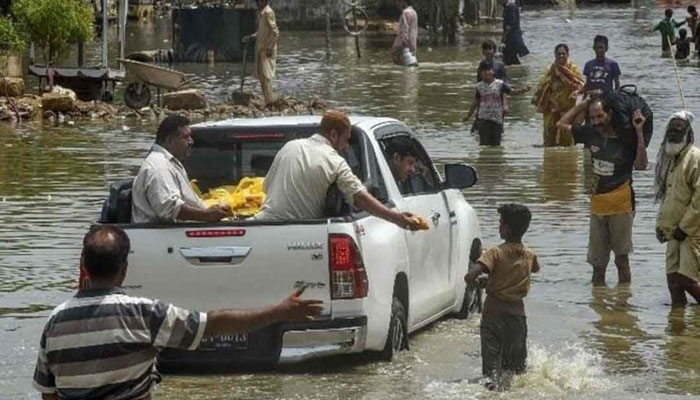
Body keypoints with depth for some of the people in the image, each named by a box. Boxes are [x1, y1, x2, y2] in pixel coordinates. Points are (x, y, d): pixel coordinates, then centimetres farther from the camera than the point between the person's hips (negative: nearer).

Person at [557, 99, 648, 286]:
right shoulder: (590, 134, 5)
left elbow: (640, 165, -16)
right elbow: (562, 124, 14)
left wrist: (639, 133, -20)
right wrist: (585, 104, 7)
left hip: (621, 204, -5)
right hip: (597, 205, 5)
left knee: (621, 258, -2)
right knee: (597, 263, 9)